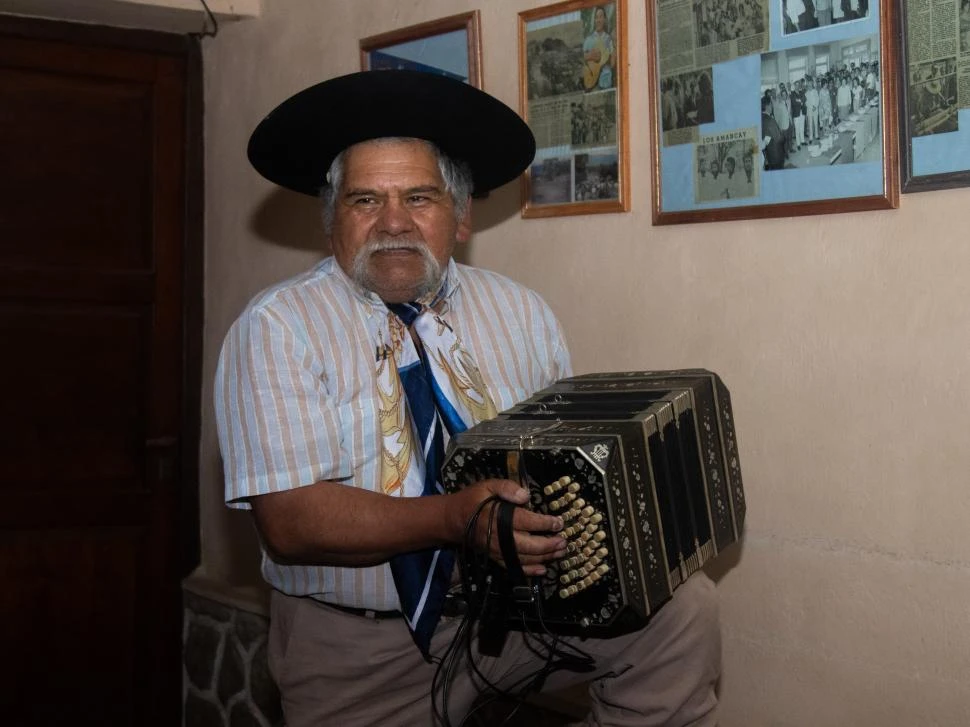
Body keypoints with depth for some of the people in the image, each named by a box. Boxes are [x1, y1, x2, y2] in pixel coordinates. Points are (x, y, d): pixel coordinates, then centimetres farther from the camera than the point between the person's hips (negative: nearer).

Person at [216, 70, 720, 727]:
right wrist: (457, 519, -30)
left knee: (684, 607, -17)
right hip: (358, 653, -1)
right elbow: (290, 522, -18)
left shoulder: (523, 314, 4)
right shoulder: (276, 329, -9)